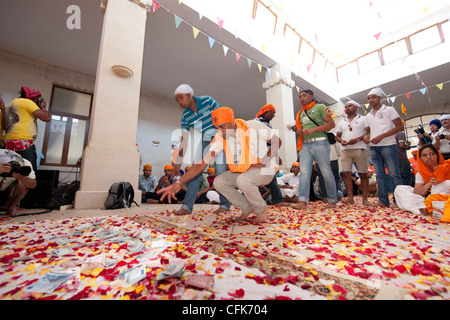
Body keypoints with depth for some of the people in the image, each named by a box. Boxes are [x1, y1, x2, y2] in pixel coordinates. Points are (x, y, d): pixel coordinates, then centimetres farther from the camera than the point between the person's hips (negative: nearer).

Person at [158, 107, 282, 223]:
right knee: (219, 182, -14)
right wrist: (179, 183, -26)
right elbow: (202, 163, -17)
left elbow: (277, 141, -7)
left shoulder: (252, 126, -18)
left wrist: (263, 161, -19)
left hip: (264, 171, -5)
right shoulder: (220, 138, -10)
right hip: (241, 173, 5)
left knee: (243, 179, -34)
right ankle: (247, 208, 5)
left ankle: (262, 209, -4)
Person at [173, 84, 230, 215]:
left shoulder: (207, 101, -16)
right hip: (204, 142, 4)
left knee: (220, 170, -11)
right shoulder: (185, 116, -5)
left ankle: (225, 205, 3)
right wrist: (178, 162, -9)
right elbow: (184, 140, -7)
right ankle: (187, 206, 0)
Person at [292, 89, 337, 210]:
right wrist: (299, 132, 3)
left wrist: (313, 130, -14)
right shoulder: (300, 113, 23)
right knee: (304, 172, -8)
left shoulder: (320, 107, 6)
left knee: (326, 172, 0)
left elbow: (331, 123, -4)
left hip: (319, 143, -5)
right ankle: (303, 202, -11)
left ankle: (332, 201, 15)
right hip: (305, 145, 5)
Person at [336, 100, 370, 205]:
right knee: (346, 173, -6)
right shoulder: (342, 122, 22)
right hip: (345, 150, 3)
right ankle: (350, 197, 0)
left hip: (359, 149, -3)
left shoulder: (363, 119, 10)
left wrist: (357, 139, -15)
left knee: (363, 174, -2)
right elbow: (337, 135, 20)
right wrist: (341, 141, -3)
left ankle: (365, 198, 6)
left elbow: (369, 132, -1)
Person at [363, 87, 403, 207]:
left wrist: (381, 136, -15)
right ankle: (383, 201, 10)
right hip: (374, 147, 5)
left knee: (394, 174, -2)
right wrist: (367, 136, 2)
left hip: (388, 145, -5)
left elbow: (400, 126, -4)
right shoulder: (368, 115, 17)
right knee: (380, 175, 5)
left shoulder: (389, 110, 2)